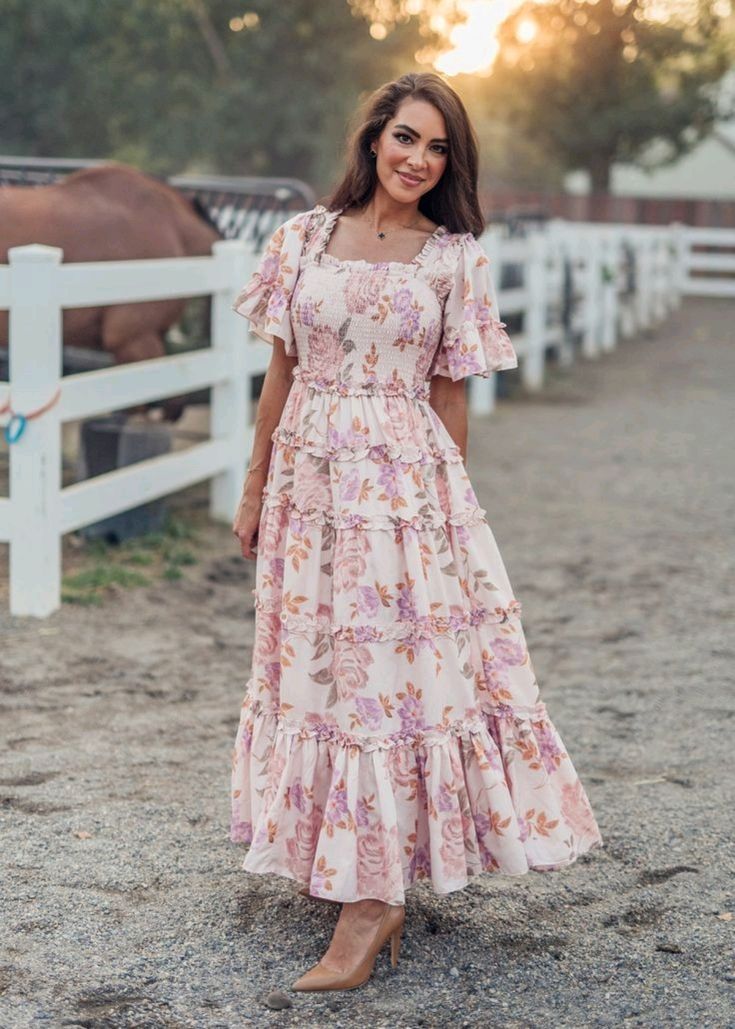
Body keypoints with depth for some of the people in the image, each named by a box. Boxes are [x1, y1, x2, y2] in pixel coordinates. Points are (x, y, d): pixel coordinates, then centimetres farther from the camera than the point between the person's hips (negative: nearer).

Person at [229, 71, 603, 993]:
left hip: (405, 480, -3)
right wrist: (254, 488, 8)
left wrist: (446, 497, 3)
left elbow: (449, 396, 4)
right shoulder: (305, 238, 6)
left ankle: (369, 900, -2)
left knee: (389, 670, -5)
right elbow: (280, 373, 8)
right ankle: (325, 865, 26)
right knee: (311, 664, 9)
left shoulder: (453, 258, 2)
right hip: (309, 478, 3)